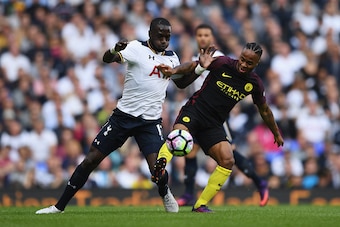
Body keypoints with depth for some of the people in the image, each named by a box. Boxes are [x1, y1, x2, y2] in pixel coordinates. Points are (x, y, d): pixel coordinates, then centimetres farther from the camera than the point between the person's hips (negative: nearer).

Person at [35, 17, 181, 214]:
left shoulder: (172, 58, 7)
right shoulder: (137, 48, -8)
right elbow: (108, 59, -26)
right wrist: (115, 51, -48)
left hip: (151, 122, 2)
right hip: (124, 116, -2)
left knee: (156, 166, -19)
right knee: (92, 159, -2)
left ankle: (166, 195, 16)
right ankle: (60, 206, 8)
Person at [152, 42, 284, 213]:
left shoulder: (254, 84, 5)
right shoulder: (223, 63, -5)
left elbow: (264, 110, 21)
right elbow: (193, 66, 1)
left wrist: (276, 134, 31)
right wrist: (174, 70, -18)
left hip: (214, 125, 4)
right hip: (194, 111, -4)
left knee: (227, 161, -13)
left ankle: (200, 205, -2)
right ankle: (161, 162, -66)